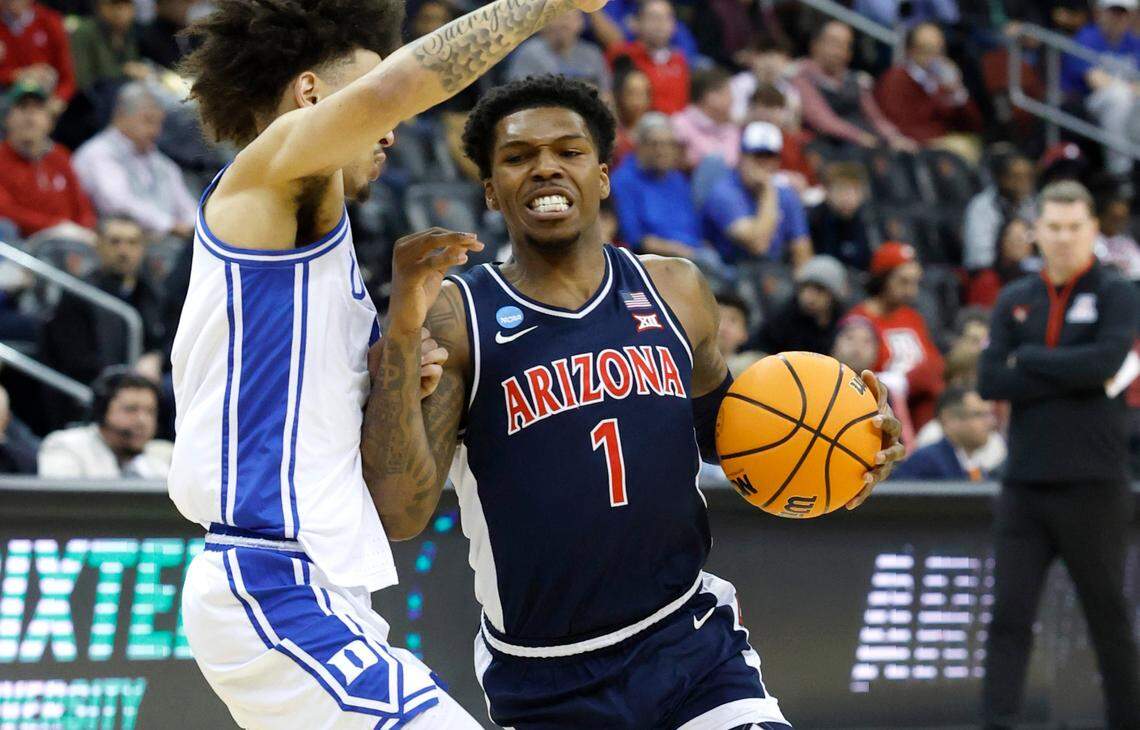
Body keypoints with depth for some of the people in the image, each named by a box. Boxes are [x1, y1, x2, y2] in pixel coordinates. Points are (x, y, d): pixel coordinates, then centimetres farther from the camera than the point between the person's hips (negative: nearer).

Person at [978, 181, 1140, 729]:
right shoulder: (1015, 302, 11)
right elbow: (990, 382, -2)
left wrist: (1027, 361, -7)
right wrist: (1070, 378, -10)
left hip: (1092, 486, -3)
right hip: (1024, 484, 3)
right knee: (1009, 615, -4)